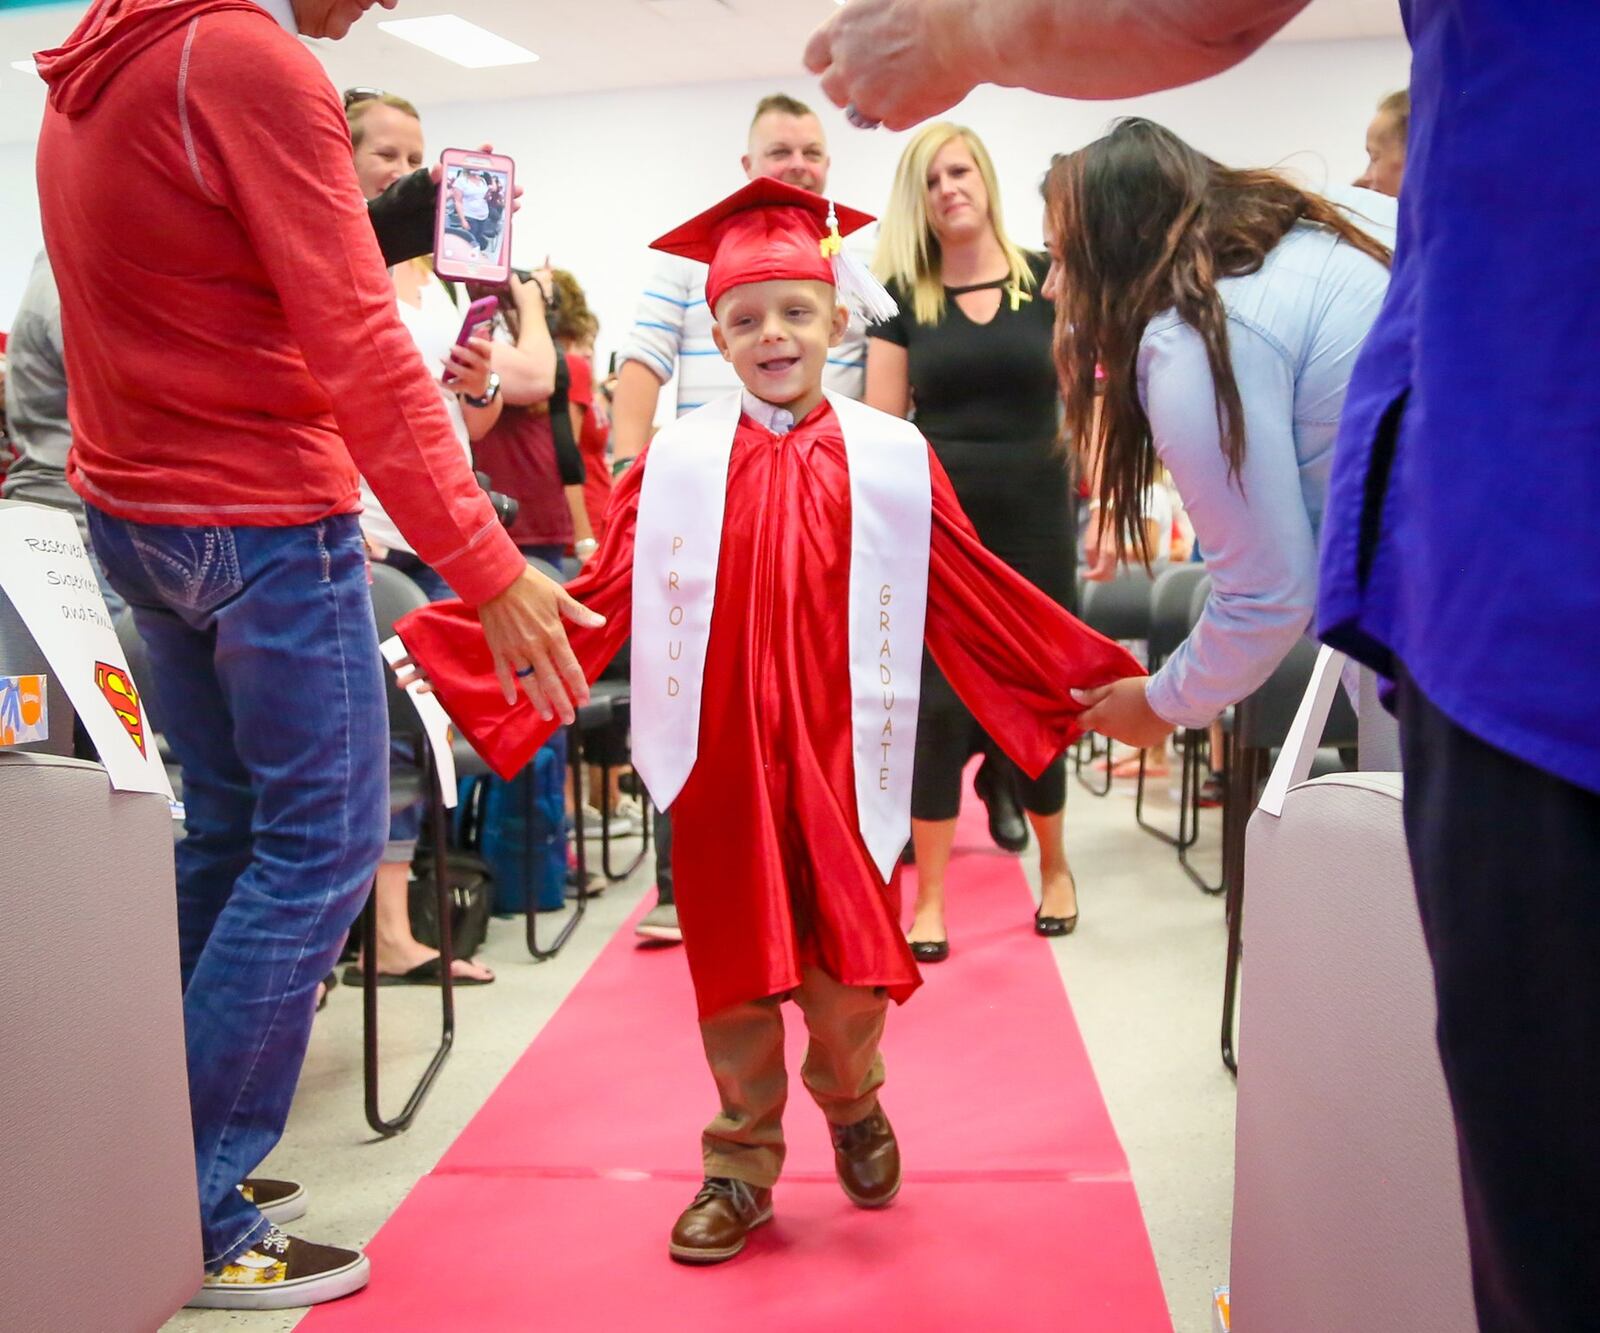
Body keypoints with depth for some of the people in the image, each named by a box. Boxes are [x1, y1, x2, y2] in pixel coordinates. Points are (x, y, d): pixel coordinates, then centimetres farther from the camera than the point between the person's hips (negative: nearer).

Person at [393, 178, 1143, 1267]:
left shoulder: (890, 458, 2)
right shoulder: (679, 461, 2)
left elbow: (975, 596, 5)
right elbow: (600, 598, 2)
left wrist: (1098, 675, 3)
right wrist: (441, 645, -2)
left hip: (842, 757, 0)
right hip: (721, 757, 1)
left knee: (847, 954, 5)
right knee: (734, 967, 8)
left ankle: (852, 1103, 37)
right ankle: (743, 1164, 27)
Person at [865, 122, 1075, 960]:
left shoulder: (1048, 282, 3)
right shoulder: (902, 298, 4)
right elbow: (882, 428, 2)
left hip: (1035, 519, 0)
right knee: (936, 703, 0)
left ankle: (1054, 867, 32)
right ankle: (929, 900, 9)